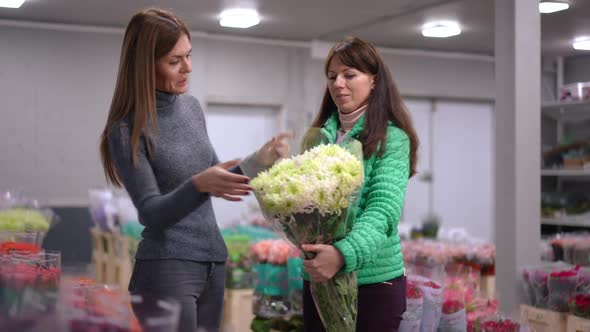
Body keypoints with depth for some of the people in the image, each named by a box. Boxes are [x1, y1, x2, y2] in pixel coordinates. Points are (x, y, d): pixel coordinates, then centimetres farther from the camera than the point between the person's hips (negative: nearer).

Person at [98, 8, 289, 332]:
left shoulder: (191, 106, 8)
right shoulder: (127, 129, -11)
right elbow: (151, 214, -17)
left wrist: (258, 161, 6)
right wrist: (199, 184, -32)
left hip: (214, 260, 6)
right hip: (167, 266, -6)